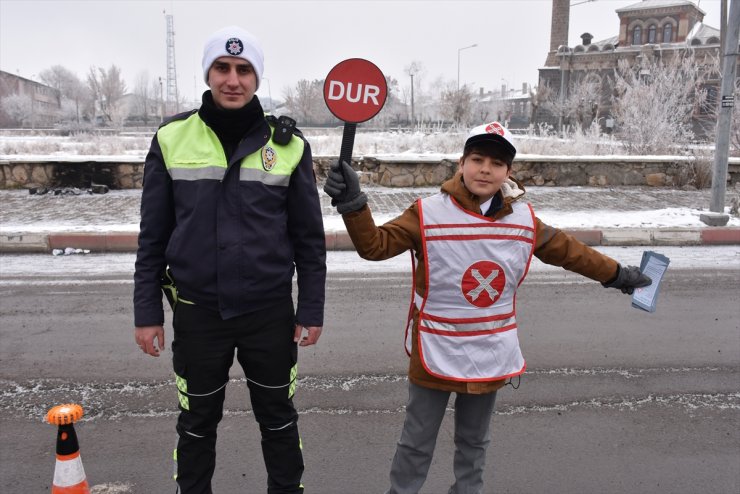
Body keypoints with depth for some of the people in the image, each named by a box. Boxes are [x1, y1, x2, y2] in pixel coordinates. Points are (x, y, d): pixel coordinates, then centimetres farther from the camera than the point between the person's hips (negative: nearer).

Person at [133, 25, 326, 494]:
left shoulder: (288, 144, -4)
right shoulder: (172, 138, -2)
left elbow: (309, 238, 0)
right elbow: (153, 236, 2)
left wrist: (311, 311, -1)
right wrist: (148, 312, 1)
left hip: (270, 311, 0)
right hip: (197, 311, 1)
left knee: (279, 419, 16)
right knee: (197, 423, 18)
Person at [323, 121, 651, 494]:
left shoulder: (524, 220, -2)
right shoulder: (428, 213, -14)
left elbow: (568, 251, 11)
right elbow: (376, 244, -17)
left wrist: (616, 274, 20)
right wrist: (354, 204, -33)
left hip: (490, 356, 4)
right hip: (436, 354, -3)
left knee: (474, 441, 24)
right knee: (416, 444, 12)